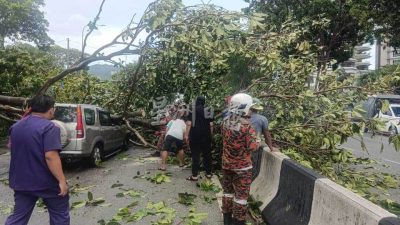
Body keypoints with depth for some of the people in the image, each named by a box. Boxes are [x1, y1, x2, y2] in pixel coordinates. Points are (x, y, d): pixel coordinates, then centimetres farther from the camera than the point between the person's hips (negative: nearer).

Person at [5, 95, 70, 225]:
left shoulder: (16, 126, 5)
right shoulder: (49, 127, -19)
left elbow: (11, 147, 22)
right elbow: (50, 156, -27)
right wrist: (61, 180, -24)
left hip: (21, 181, 7)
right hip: (46, 181, -6)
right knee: (60, 214, 12)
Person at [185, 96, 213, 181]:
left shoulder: (192, 111, -3)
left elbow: (189, 124, -10)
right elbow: (211, 125, 4)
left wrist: (187, 135, -5)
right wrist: (211, 135, 13)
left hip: (195, 136, -3)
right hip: (206, 136, 3)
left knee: (195, 155, -1)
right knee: (207, 155, 13)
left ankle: (194, 175, -1)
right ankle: (208, 173, 21)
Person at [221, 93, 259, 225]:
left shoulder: (225, 122, -2)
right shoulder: (246, 125, -20)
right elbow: (252, 146, -18)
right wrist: (258, 142, 3)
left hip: (226, 163, 6)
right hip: (242, 165, -6)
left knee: (228, 191, 19)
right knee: (241, 195, 8)